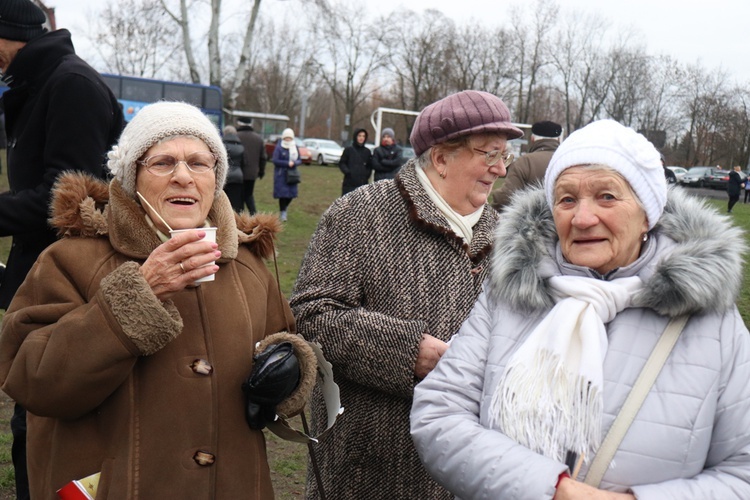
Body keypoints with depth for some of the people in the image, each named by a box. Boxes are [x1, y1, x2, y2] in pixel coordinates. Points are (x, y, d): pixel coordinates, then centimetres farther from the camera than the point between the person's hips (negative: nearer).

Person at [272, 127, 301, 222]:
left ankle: (284, 207, 31)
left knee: (291, 193, 2)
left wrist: (294, 163, -13)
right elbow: (275, 160, -11)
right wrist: (287, 163, -16)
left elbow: (300, 160, 9)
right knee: (283, 193, -8)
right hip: (281, 174, -4)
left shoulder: (295, 147, 10)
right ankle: (283, 213, 4)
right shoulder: (279, 148, -5)